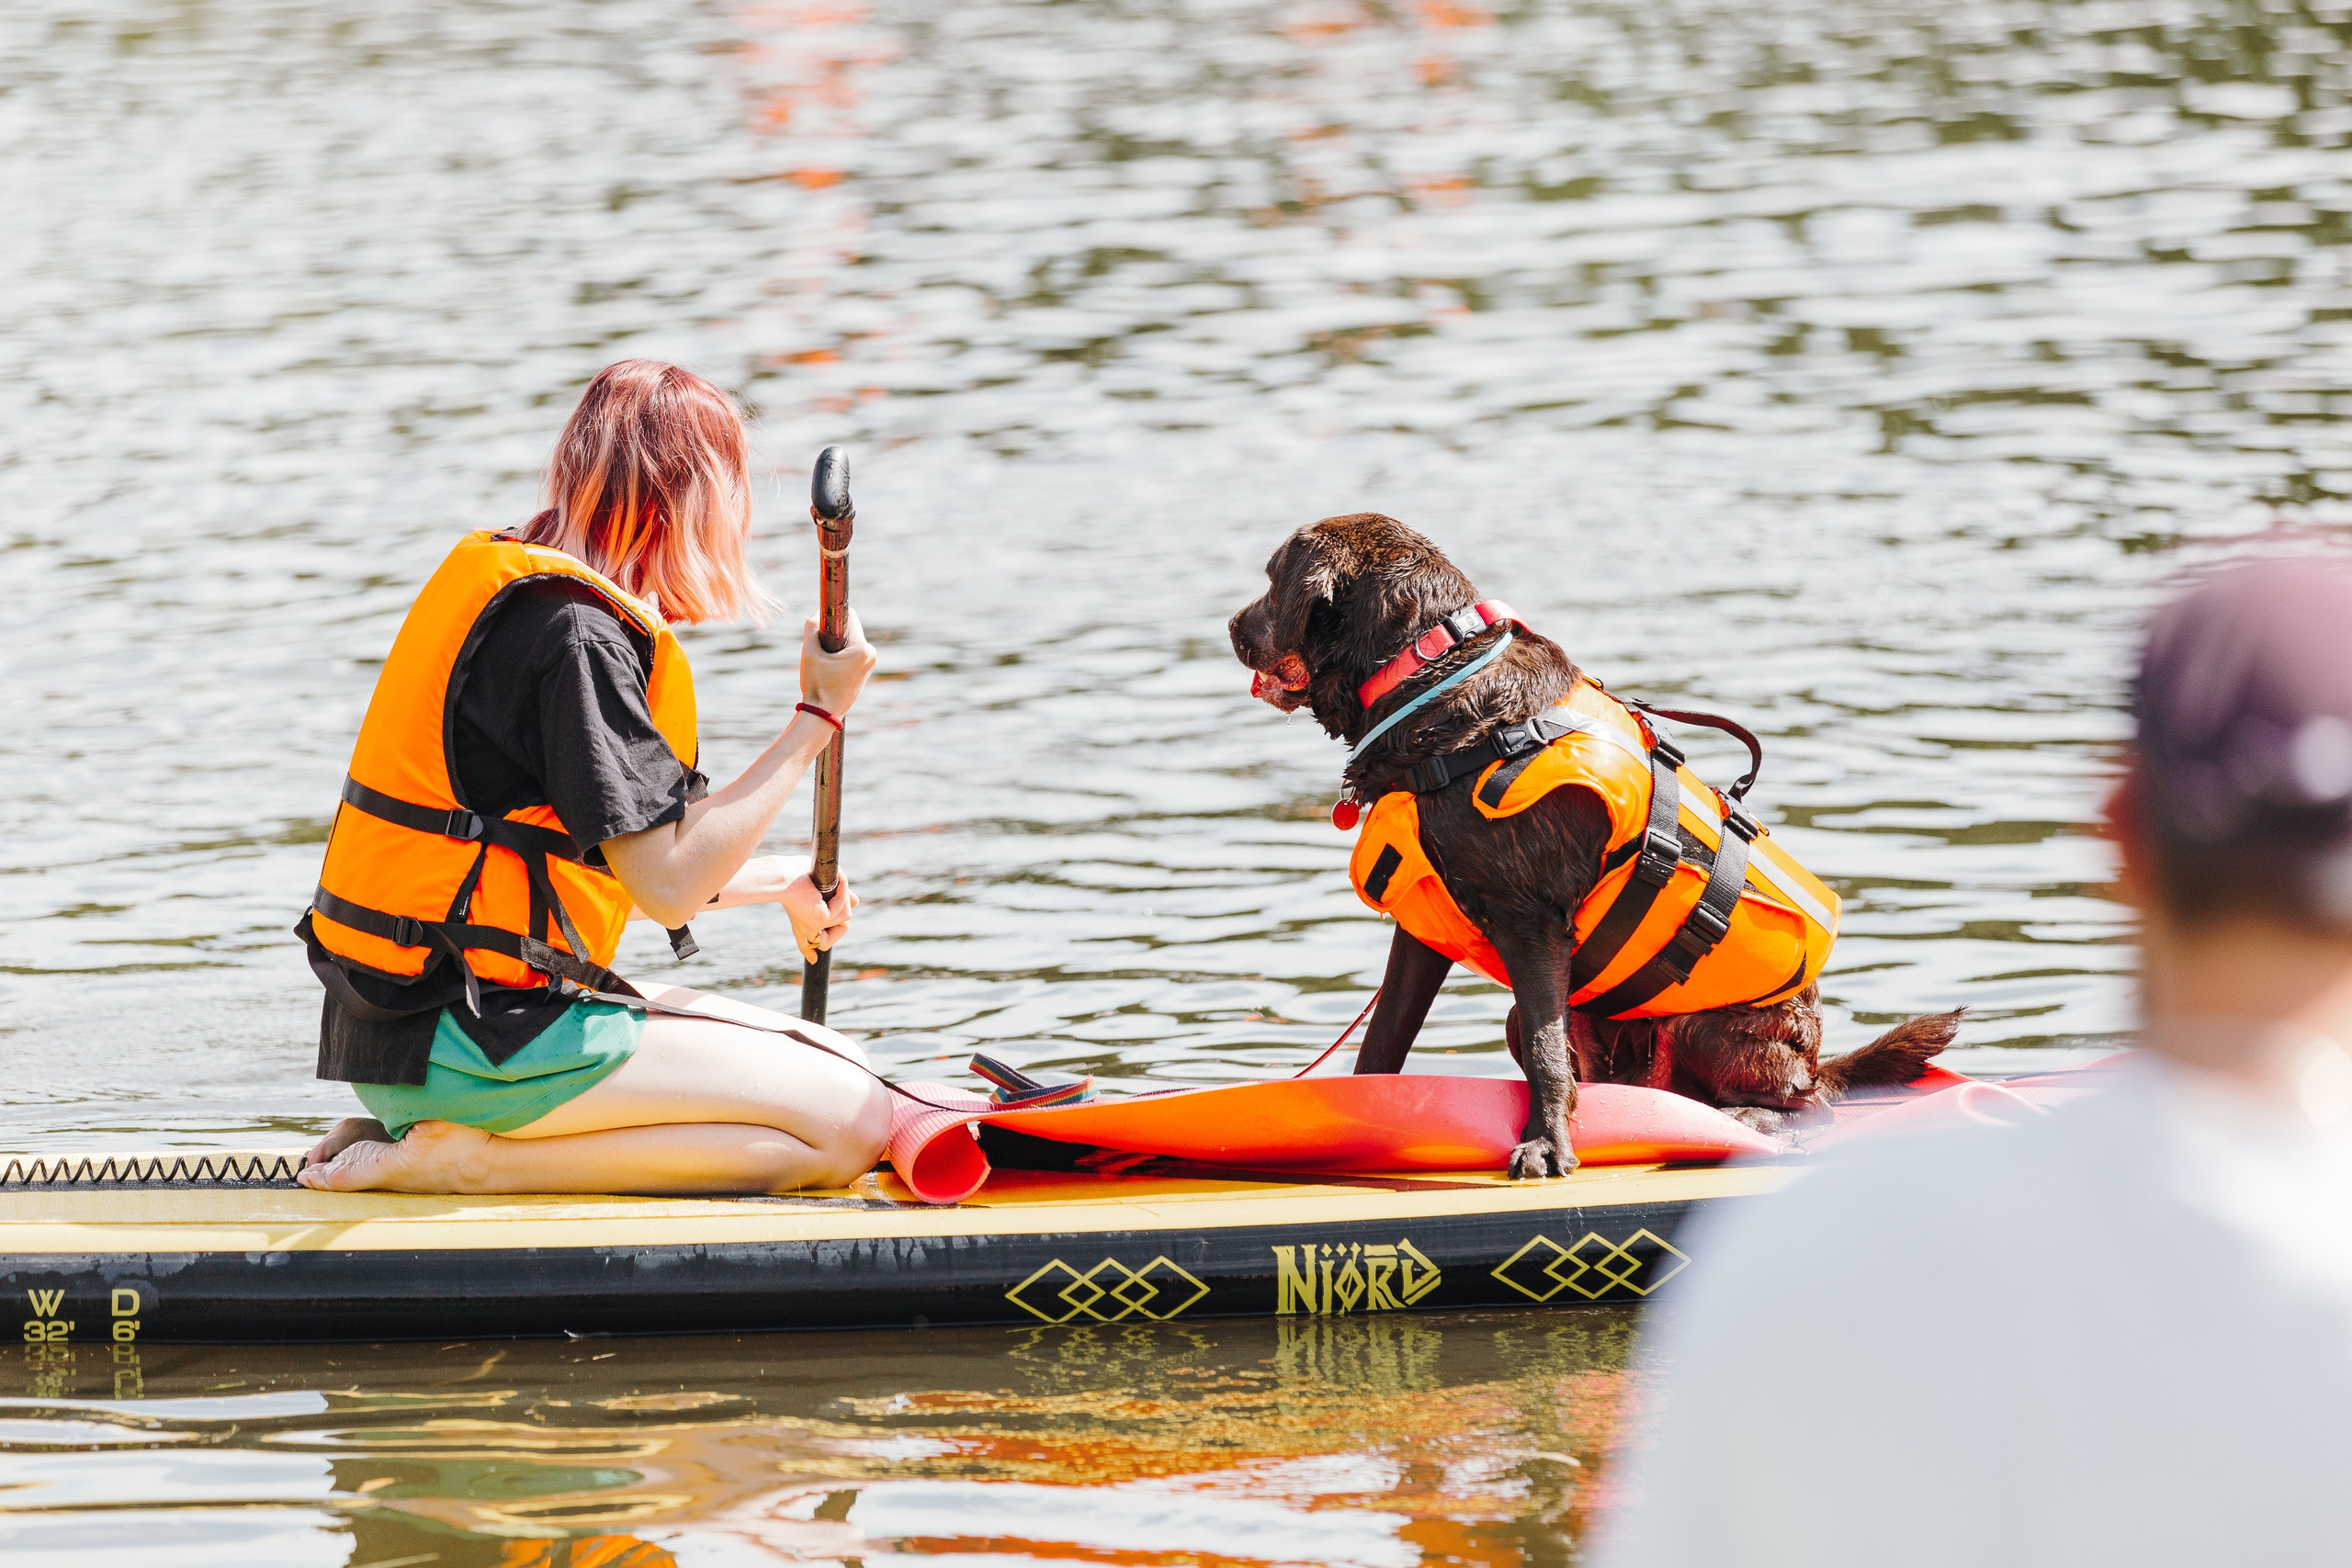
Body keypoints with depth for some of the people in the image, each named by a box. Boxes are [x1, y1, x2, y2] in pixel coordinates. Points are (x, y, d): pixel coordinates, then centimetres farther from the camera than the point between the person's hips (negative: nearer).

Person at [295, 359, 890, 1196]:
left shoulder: (507, 586, 15)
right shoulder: (577, 633, -15)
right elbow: (668, 888, -18)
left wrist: (778, 883, 31)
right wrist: (816, 718, -10)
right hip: (463, 1046, -10)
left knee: (838, 1062, 13)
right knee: (848, 1123, -11)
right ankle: (463, 1161, -13)